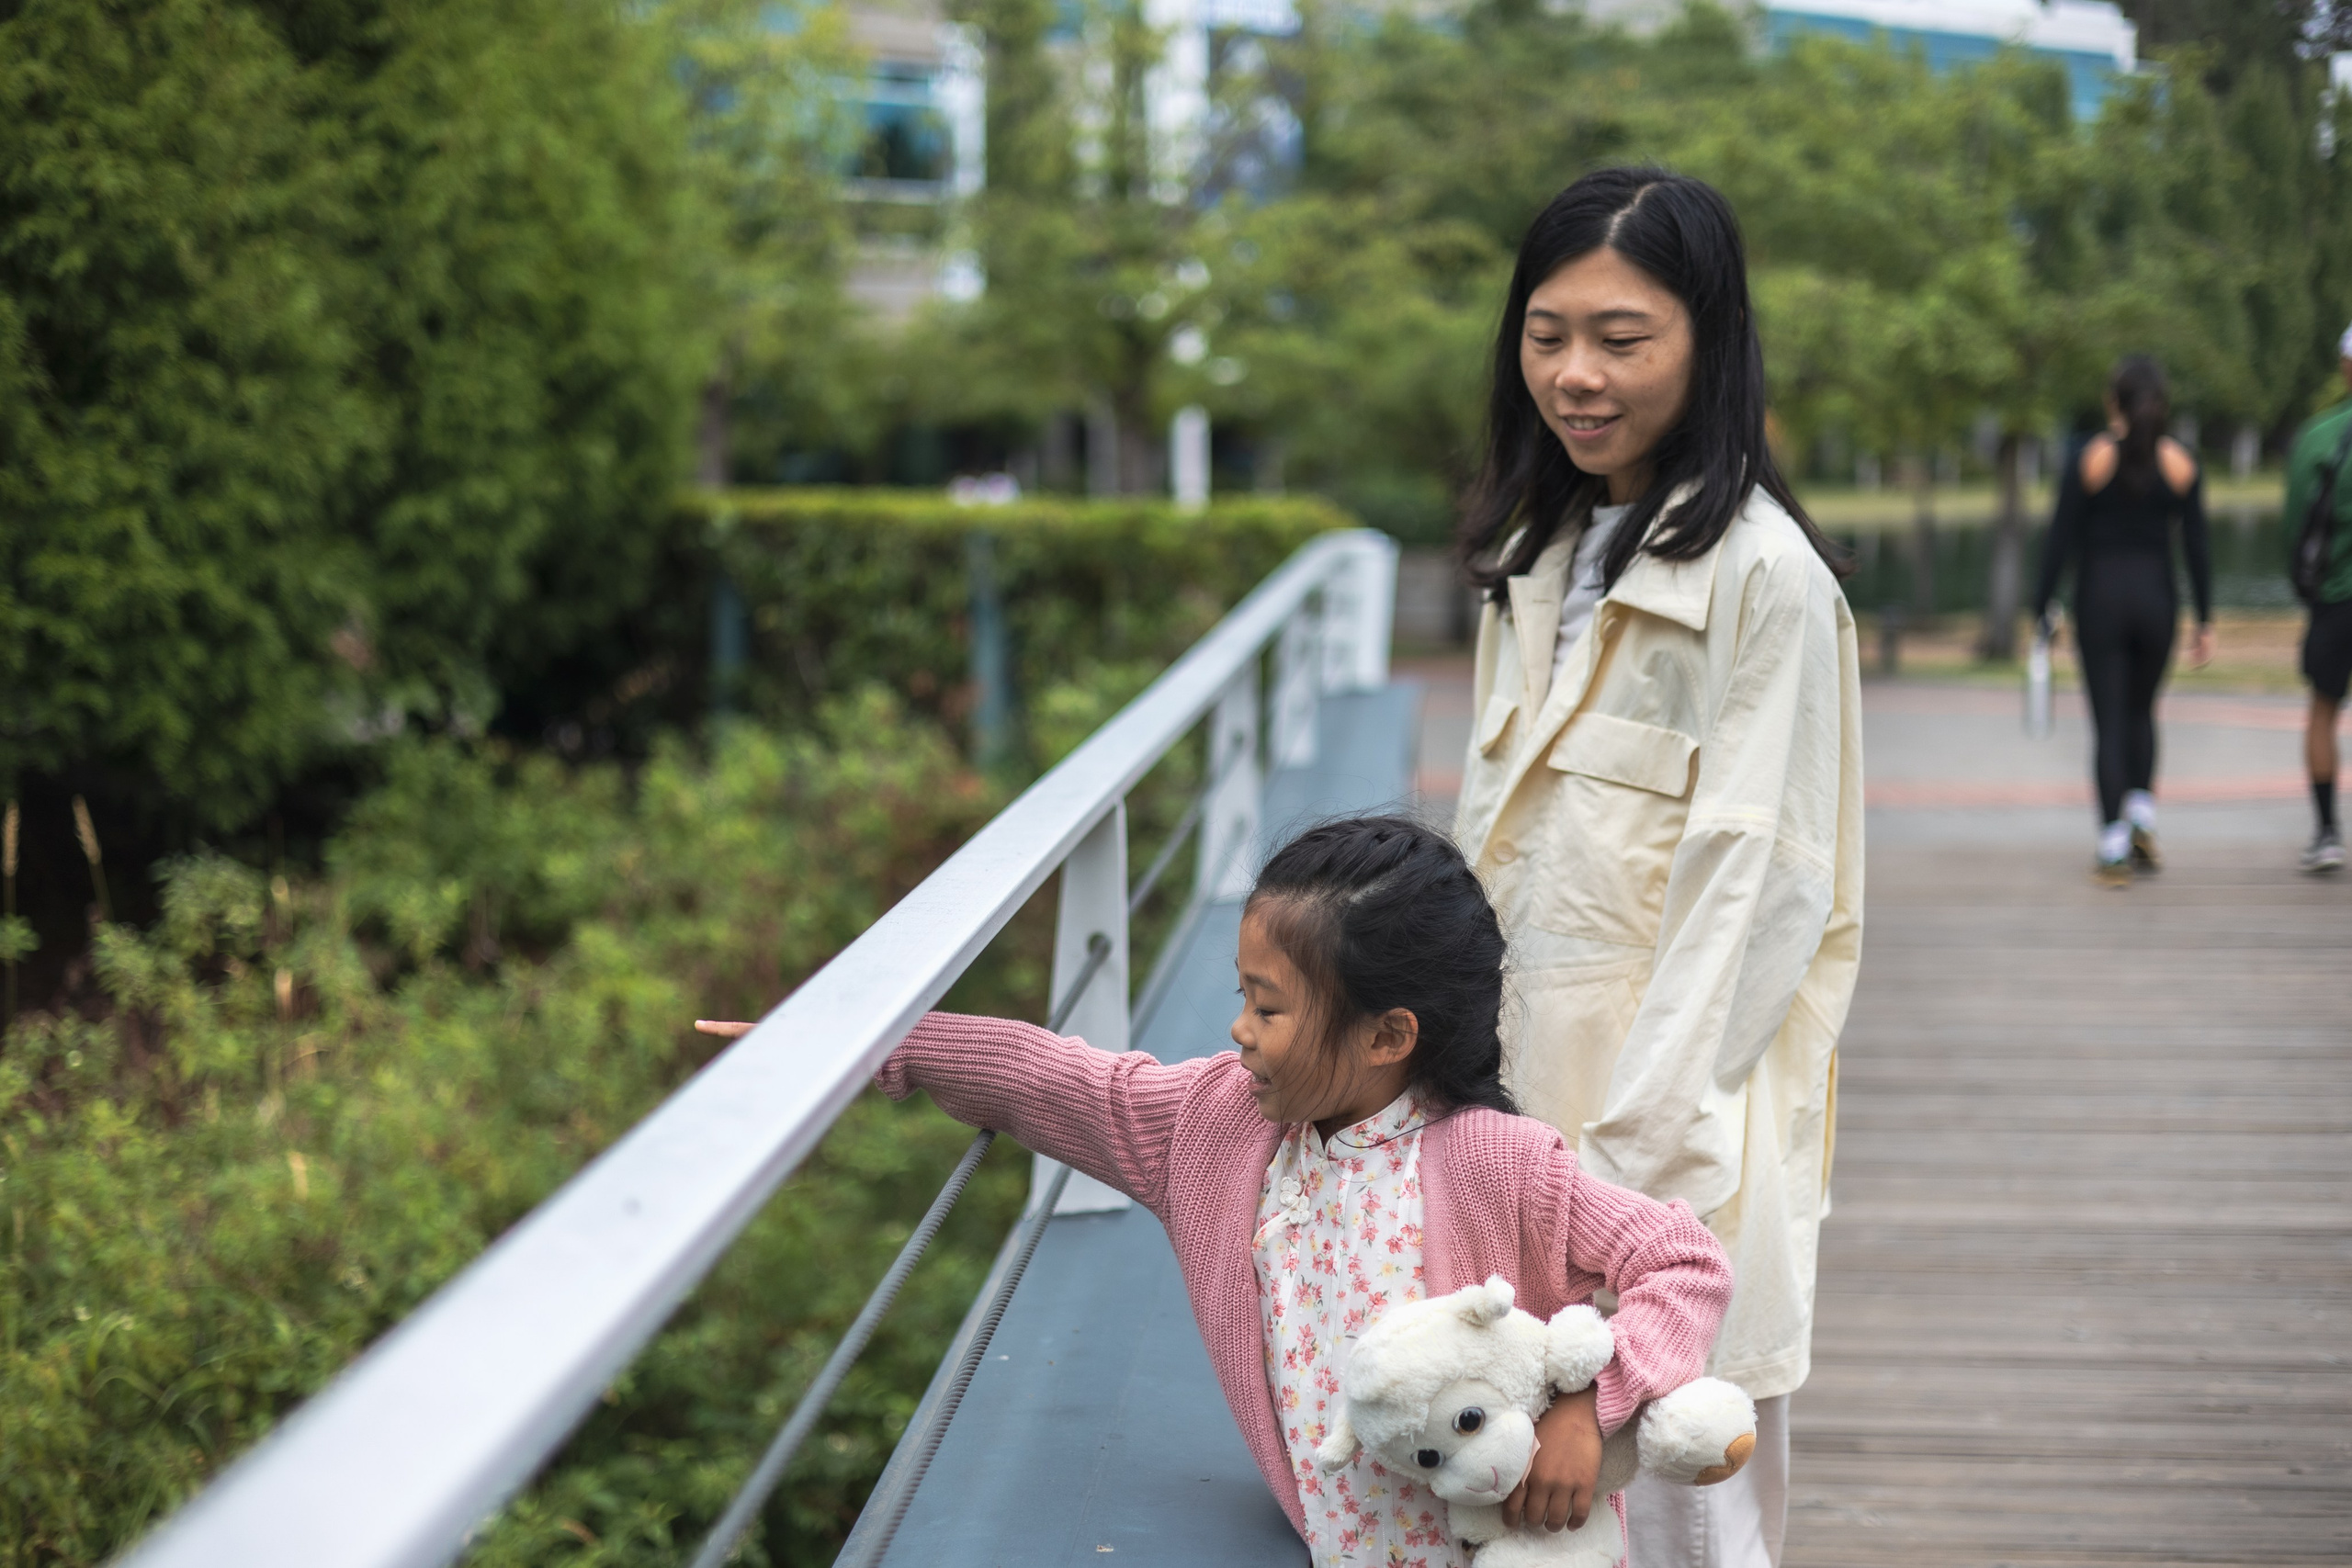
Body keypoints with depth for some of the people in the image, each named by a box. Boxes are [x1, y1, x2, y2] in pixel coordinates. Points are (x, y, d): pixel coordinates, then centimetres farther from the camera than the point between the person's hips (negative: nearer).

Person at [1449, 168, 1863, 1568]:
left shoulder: (1761, 573, -12)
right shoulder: (1538, 555, 13)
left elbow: (1752, 880, -15)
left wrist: (1631, 1137, -18)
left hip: (1678, 1101, -7)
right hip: (1529, 1073, 7)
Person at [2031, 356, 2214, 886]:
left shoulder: (2090, 458, -6)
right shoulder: (2180, 462, 0)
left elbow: (2061, 539, -6)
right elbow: (2197, 548, 1)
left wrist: (2043, 607, 1)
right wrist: (2204, 621, 6)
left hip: (2099, 598, -2)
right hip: (2157, 598, 2)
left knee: (2109, 723, 1)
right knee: (2141, 712, 22)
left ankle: (2114, 848, -5)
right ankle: (2142, 812, 5)